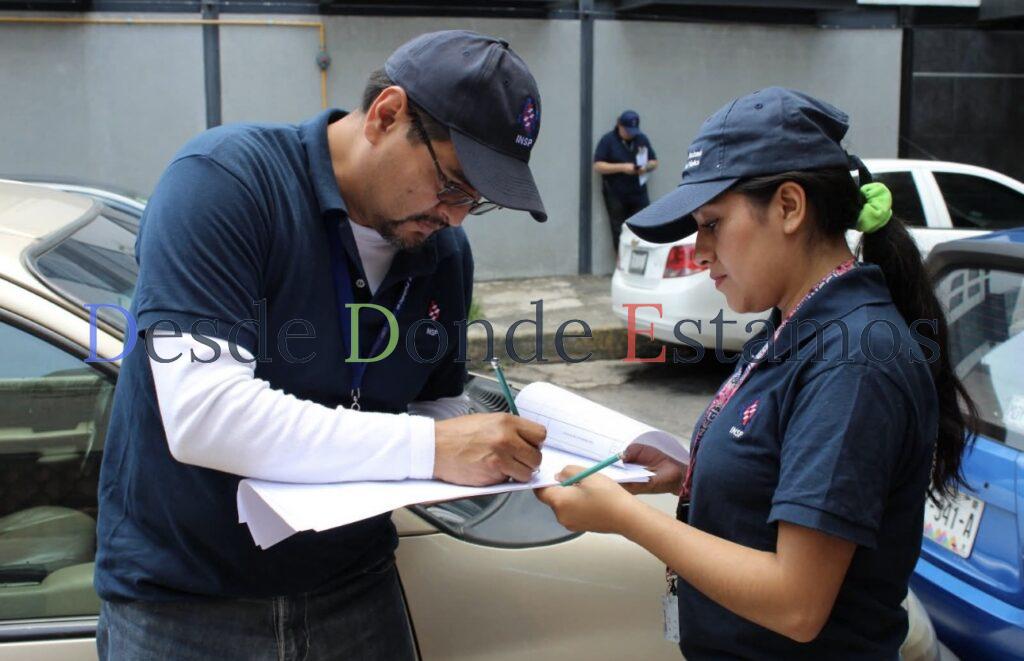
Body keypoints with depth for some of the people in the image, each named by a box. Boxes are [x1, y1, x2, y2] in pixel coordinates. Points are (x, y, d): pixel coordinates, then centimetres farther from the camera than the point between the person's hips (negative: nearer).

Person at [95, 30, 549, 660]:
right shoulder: (225, 177, -20)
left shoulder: (446, 252, 0)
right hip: (183, 602, -5)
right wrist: (430, 448, -31)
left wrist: (494, 454, -13)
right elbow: (203, 416, -29)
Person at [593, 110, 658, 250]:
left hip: (639, 194, 3)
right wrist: (622, 167, -18)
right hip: (616, 196, -3)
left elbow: (654, 162, 17)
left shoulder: (642, 139, 10)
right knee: (620, 233, 1)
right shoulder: (608, 140, -2)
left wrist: (646, 167, -7)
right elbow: (598, 166, -8)